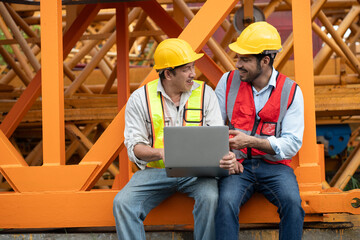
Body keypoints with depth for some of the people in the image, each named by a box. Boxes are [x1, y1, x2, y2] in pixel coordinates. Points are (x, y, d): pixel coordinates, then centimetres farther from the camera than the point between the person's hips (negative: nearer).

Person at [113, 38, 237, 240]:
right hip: (155, 170, 0)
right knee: (123, 203, -24)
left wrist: (226, 156, -25)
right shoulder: (140, 98, 1)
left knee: (210, 197, -32)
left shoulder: (205, 93, 4)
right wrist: (160, 153, -22)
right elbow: (134, 146, -1)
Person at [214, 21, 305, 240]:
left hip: (274, 165, -1)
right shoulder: (228, 81, 6)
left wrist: (250, 141, -19)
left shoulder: (291, 91, -1)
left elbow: (292, 143, -7)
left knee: (292, 203, -30)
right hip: (238, 164, 1)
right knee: (226, 202, -31)